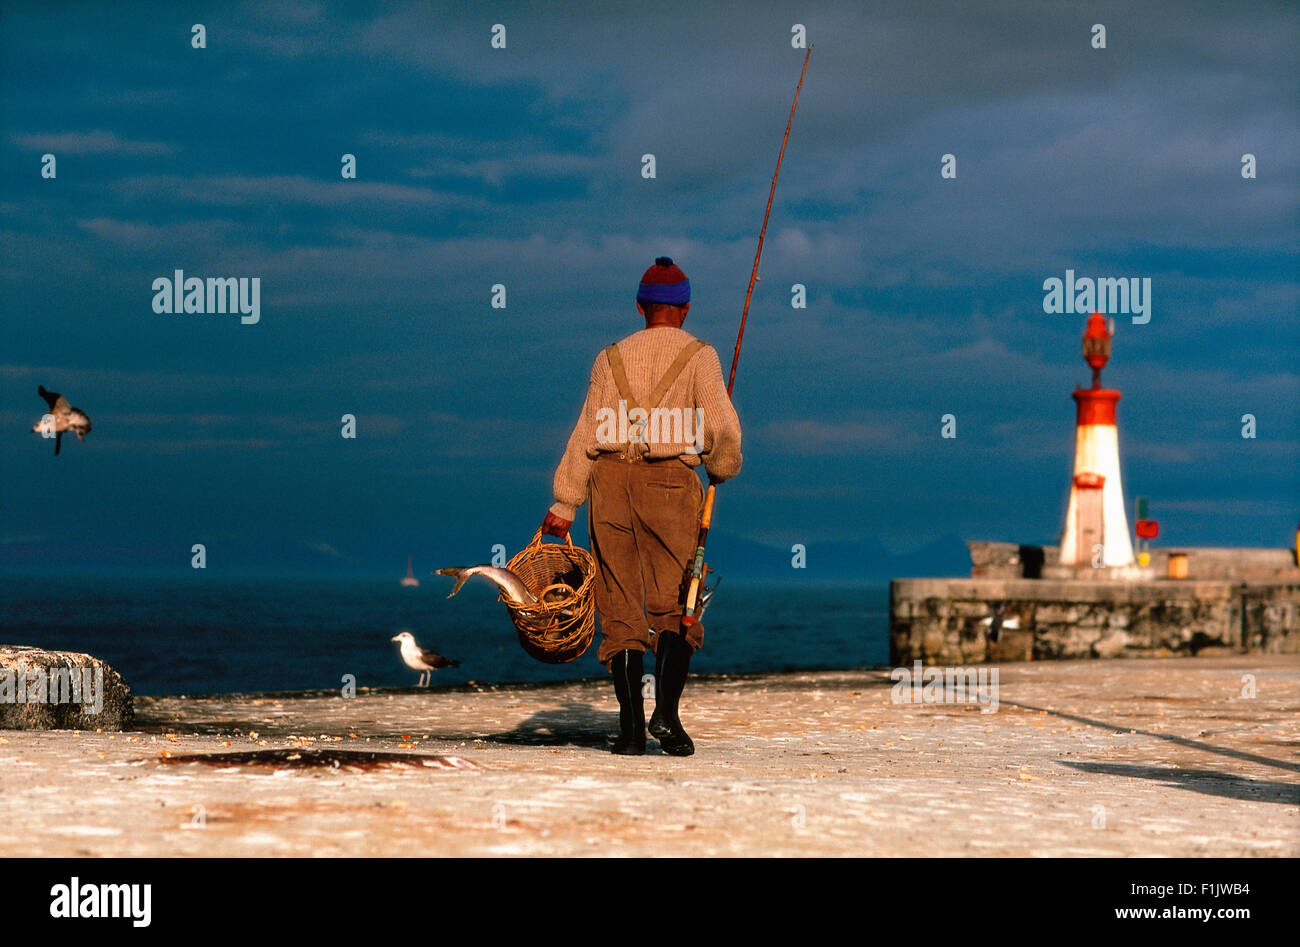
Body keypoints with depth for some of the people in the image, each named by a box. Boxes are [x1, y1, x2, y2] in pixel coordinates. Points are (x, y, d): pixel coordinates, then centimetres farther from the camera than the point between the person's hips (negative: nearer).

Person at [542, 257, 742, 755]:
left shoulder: (611, 358, 12)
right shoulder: (699, 356, 4)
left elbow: (586, 434, 7)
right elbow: (723, 429, -4)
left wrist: (564, 505, 8)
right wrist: (721, 469, 17)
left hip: (611, 478, 3)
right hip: (671, 484, -2)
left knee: (621, 611, 5)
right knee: (676, 606, 3)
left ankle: (631, 725, 0)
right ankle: (666, 711, -16)